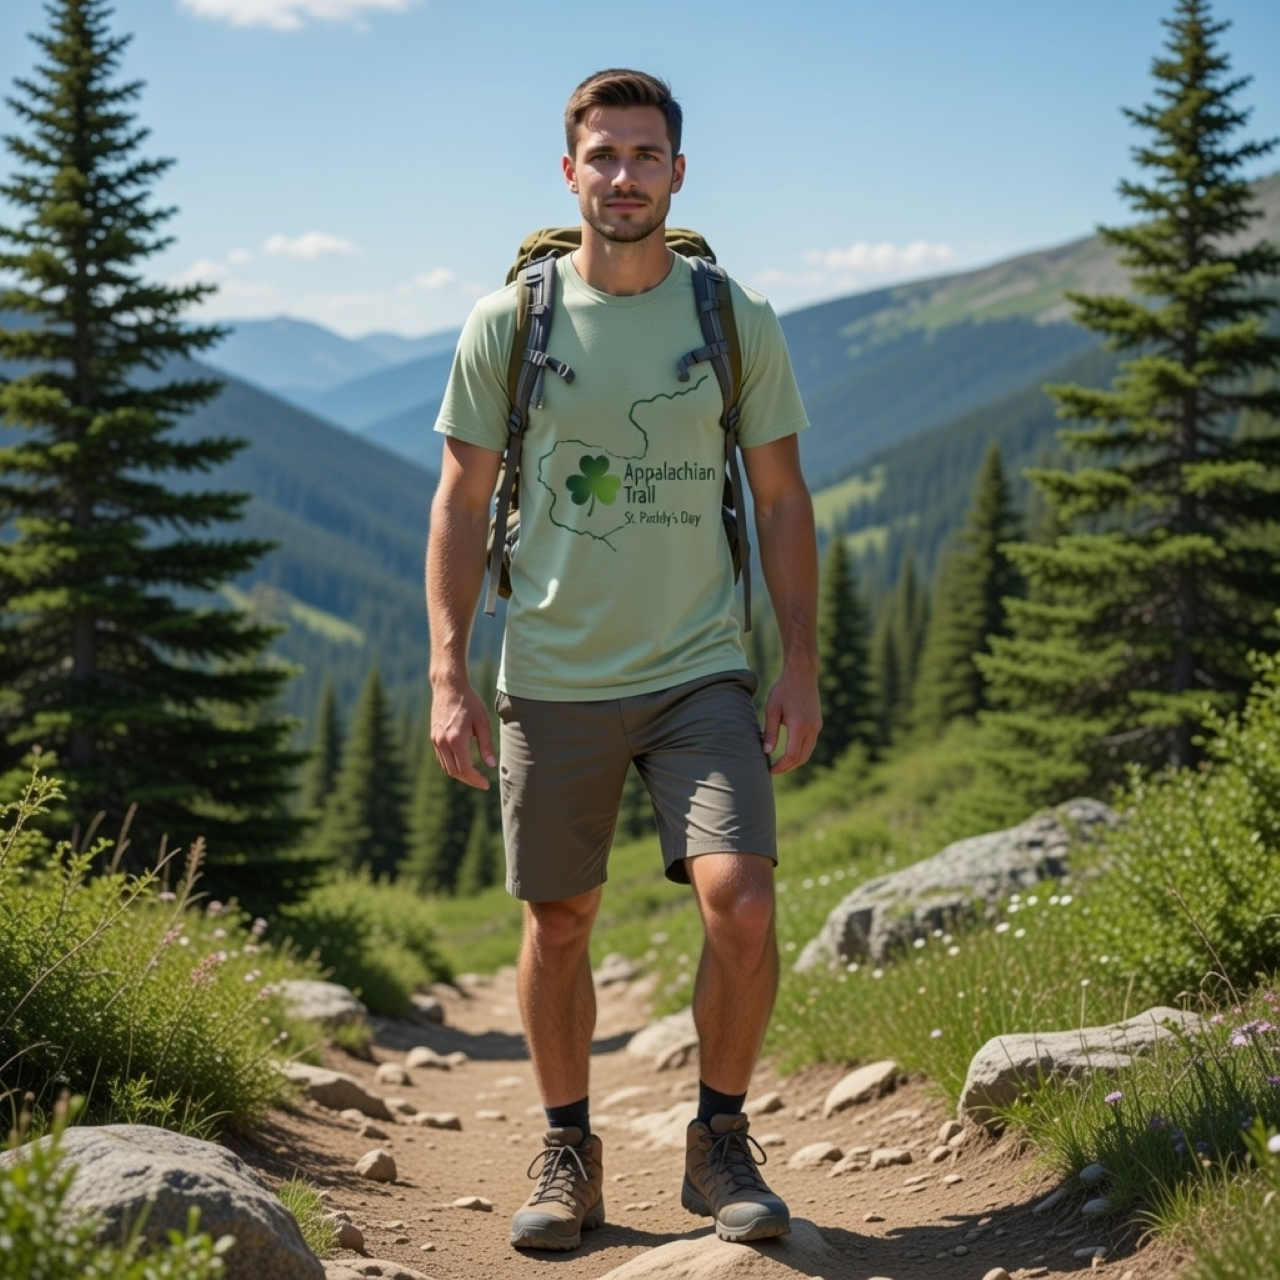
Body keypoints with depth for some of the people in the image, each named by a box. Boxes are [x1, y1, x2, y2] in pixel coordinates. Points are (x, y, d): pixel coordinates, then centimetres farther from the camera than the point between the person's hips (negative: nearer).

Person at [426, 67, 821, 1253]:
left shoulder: (738, 321, 3)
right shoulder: (506, 323, 1)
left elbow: (782, 500, 7)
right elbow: (461, 503, 3)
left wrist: (802, 668, 0)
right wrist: (448, 676, -4)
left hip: (699, 675, 0)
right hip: (553, 679, 0)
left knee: (740, 901, -15)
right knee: (558, 923, 8)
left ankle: (721, 1143, 6)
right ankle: (566, 1155, 26)